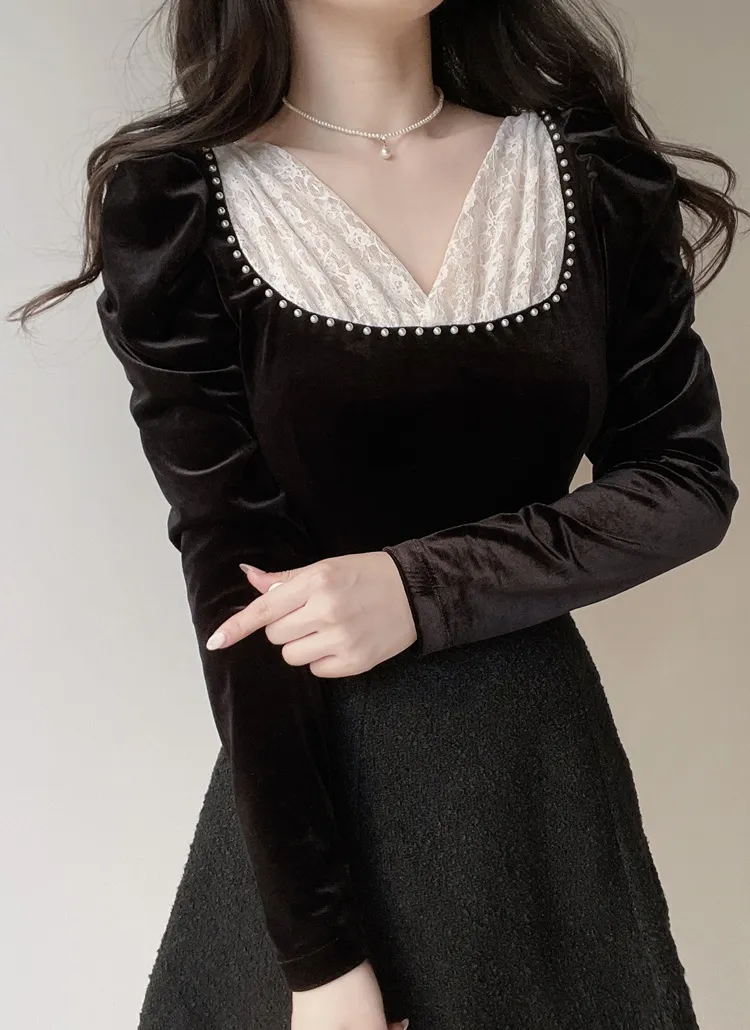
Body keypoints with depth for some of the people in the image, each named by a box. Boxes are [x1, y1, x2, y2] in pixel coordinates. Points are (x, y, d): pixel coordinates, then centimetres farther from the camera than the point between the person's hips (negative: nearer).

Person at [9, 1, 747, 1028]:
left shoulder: (588, 166, -1)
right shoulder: (175, 201, -9)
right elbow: (235, 588, -12)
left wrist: (427, 585, -16)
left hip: (548, 763, 3)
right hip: (319, 786, -2)